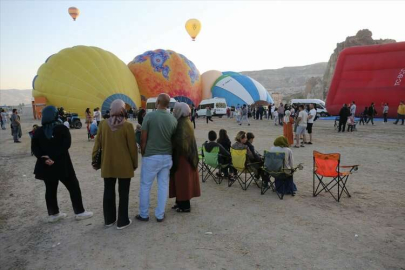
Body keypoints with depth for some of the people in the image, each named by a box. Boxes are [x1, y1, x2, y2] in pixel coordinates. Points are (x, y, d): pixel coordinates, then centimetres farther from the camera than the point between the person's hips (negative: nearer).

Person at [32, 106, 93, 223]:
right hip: (62, 164, -5)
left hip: (46, 165, 5)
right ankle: (79, 212, 10)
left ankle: (53, 214, 22)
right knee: (73, 187, 5)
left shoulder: (38, 131, 5)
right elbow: (65, 145, -18)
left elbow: (34, 148, -1)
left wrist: (44, 158, -10)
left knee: (50, 189, 14)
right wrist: (54, 157, -18)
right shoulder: (62, 129, -8)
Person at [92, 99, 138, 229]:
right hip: (124, 165, -3)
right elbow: (132, 147, -9)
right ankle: (122, 221, 16)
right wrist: (135, 163, 4)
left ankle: (109, 220, 27)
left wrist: (94, 160, 14)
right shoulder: (127, 125, -13)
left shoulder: (103, 124, -3)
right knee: (123, 193, 8)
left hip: (107, 165, 4)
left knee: (108, 192, 15)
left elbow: (97, 144, 2)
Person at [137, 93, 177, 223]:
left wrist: (143, 153, 6)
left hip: (151, 156, -3)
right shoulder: (173, 119, -1)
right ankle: (160, 215, 18)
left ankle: (144, 214, 21)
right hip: (167, 156, 3)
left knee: (145, 186, 11)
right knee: (163, 186, 11)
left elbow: (143, 139, -9)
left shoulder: (150, 116, -11)